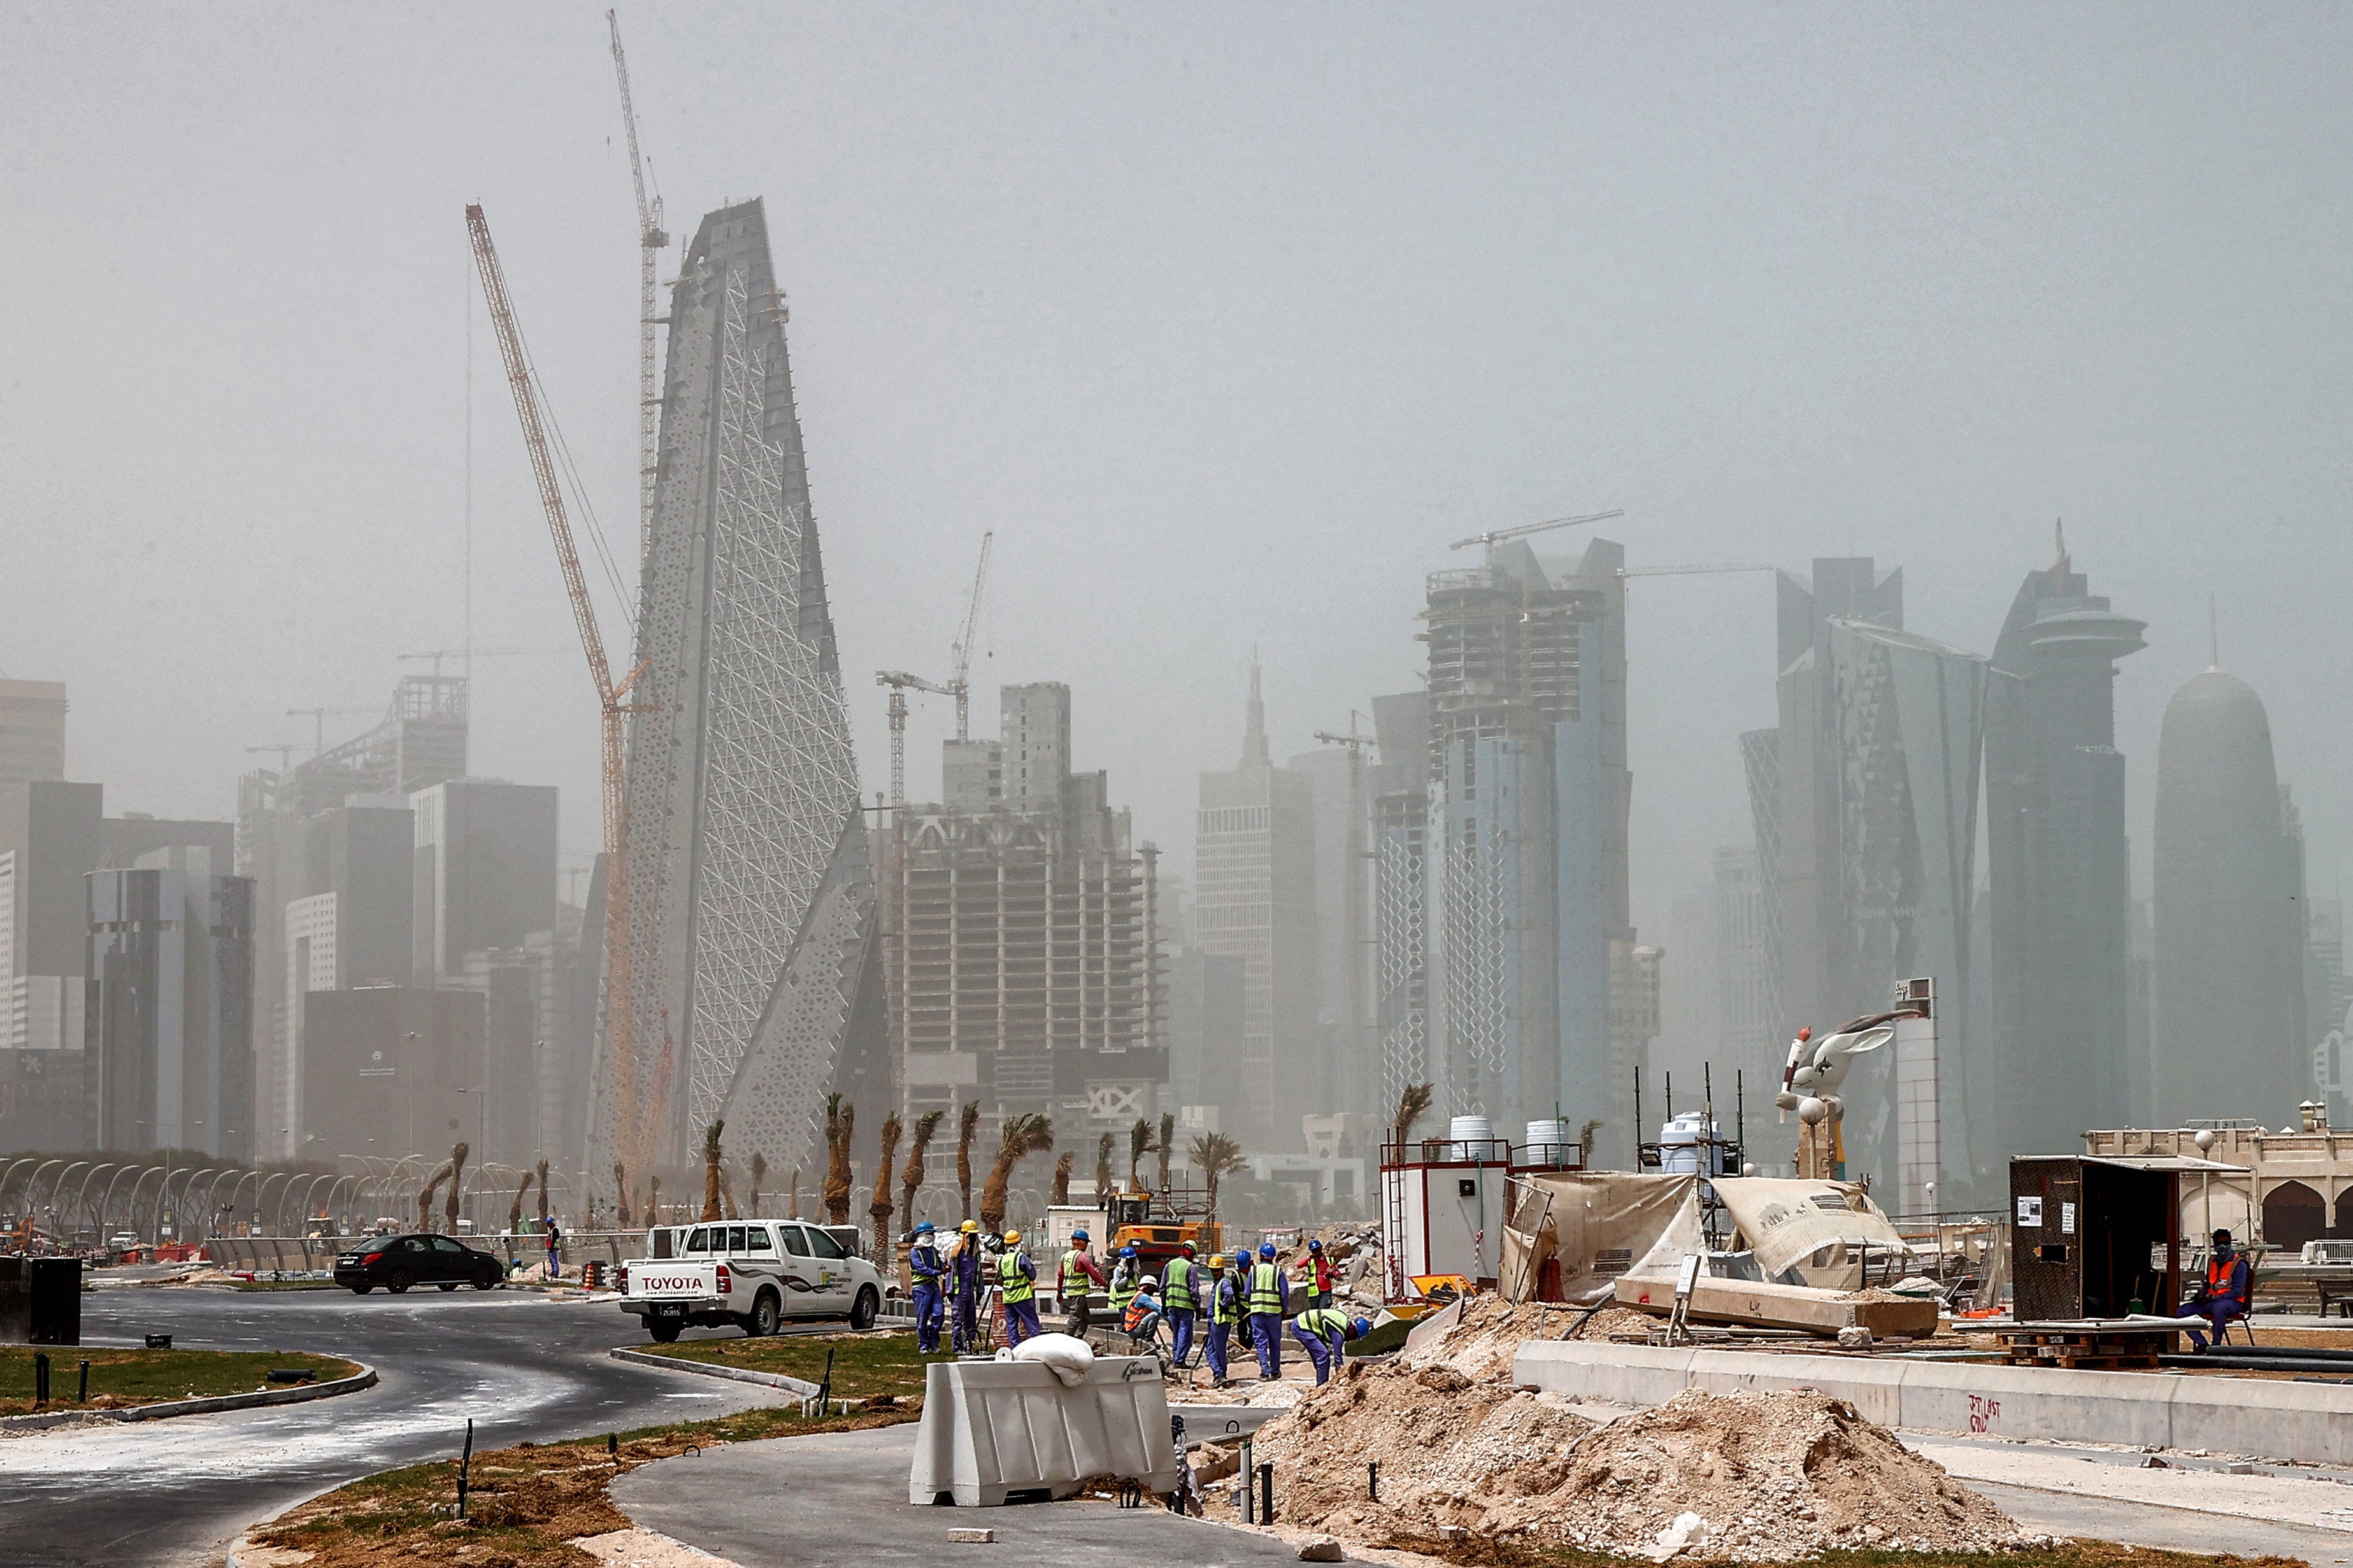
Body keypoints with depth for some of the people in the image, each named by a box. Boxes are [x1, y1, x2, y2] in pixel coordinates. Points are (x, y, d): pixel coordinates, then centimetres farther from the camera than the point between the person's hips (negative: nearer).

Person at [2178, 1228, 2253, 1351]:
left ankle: (2216, 1345, -33)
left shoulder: (2239, 1264, -5)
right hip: (2211, 1301, 7)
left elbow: (2238, 1291, -12)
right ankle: (2202, 1344, -16)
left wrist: (2216, 1298, -19)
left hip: (2232, 1302, -7)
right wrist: (2201, 1294, 6)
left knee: (2218, 1307, -43)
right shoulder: (2212, 1261, 16)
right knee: (2182, 1312, -10)